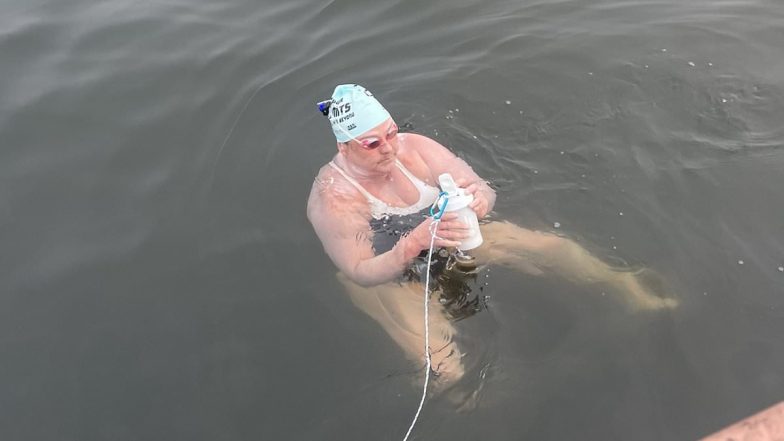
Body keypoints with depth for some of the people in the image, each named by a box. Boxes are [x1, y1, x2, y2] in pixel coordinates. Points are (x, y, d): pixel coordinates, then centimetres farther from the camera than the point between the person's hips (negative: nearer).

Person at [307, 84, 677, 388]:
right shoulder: (332, 197, -26)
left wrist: (479, 198, -39)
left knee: (550, 247, -2)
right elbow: (362, 273, -27)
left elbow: (485, 192, -14)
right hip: (386, 279, -3)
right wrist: (416, 242, -44)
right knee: (446, 373, -22)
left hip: (446, 240, 4)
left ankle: (627, 286, 23)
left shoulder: (413, 148, -18)